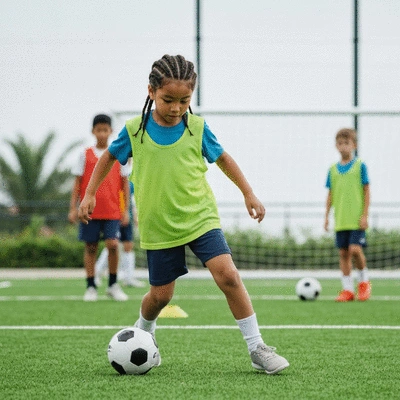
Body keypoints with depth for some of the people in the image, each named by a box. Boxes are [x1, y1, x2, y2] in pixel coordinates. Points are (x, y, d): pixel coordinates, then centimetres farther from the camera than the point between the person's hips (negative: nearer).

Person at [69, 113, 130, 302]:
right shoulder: (86, 155, 6)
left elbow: (125, 184, 9)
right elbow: (78, 183, 7)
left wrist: (126, 210, 4)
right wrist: (73, 208, 1)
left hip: (112, 211, -1)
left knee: (113, 244, -13)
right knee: (90, 247, 4)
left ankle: (113, 285, 1)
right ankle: (91, 287, 12)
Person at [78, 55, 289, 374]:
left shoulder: (197, 128, -4)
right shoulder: (135, 130, -6)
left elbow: (222, 158, 11)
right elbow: (110, 157, 12)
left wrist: (249, 193, 11)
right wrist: (90, 194, 9)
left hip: (200, 217, 0)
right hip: (159, 226, 0)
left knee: (228, 276, -17)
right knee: (161, 294, 6)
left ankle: (257, 349, -11)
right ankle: (142, 334, 40)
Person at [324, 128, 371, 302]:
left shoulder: (360, 166, -1)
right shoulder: (333, 170, 9)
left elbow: (366, 191, -2)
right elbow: (331, 194, 14)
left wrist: (365, 215, -8)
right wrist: (326, 216, 8)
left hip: (357, 219, -4)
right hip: (341, 220, 4)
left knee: (355, 249, -16)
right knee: (343, 253, 3)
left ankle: (364, 281, 7)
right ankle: (347, 289, 10)